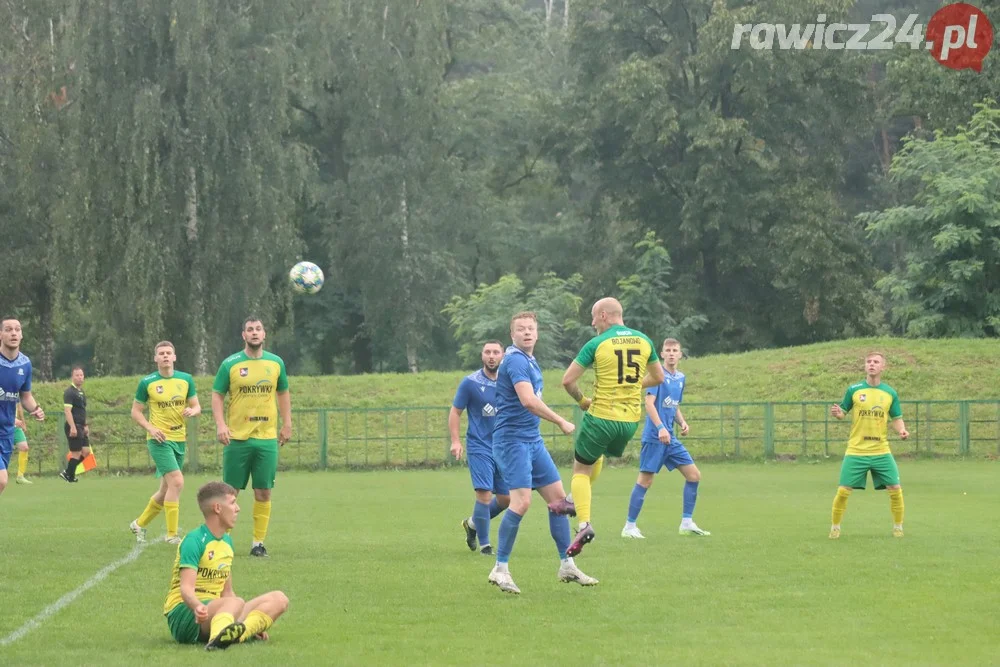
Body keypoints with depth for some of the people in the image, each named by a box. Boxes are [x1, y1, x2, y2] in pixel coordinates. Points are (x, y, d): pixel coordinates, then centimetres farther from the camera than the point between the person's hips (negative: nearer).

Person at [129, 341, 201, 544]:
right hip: (159, 440, -5)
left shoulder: (186, 379, 6)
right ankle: (172, 534, -14)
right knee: (177, 482, -20)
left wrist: (192, 411, -13)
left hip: (180, 440, 5)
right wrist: (150, 428, -14)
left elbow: (197, 407, 11)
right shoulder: (147, 383, -3)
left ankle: (140, 524, 33)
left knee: (166, 489, 13)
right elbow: (135, 411, 2)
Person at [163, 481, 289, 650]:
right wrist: (197, 606, -44)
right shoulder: (194, 541, -9)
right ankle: (218, 638, -72)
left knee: (279, 599, -6)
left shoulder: (227, 541, 18)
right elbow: (186, 588, -22)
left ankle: (233, 634, -38)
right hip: (183, 613, -9)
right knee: (235, 603, -36)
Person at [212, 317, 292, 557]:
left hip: (267, 438, 2)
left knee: (264, 493, 1)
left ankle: (258, 542, 8)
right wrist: (220, 424, -11)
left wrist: (287, 424, 11)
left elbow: (283, 393, 18)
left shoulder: (276, 363, 7)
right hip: (237, 438, -2)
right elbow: (217, 395, 1)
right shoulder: (230, 364, -1)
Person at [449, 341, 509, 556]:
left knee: (505, 499, 7)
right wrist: (455, 441, -10)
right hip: (479, 447, -5)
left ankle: (472, 524, 32)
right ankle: (484, 544, -1)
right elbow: (455, 412, 1)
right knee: (485, 495, -15)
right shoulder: (470, 383, -5)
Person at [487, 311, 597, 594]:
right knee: (521, 501, -18)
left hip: (533, 441, 10)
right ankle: (500, 569, -11)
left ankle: (566, 565, 13)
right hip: (512, 440, -10)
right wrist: (561, 422, -22)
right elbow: (528, 401, -27)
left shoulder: (529, 361, 16)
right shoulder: (516, 360, -15)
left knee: (558, 497, 7)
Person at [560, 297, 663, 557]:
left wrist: (581, 400, 8)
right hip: (631, 420, 5)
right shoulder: (644, 341, 5)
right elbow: (658, 377, 16)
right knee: (598, 456, 32)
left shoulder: (597, 344, -9)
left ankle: (584, 523, -10)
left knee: (581, 469, 7)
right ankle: (578, 502, 36)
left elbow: (567, 380, -10)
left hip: (601, 416, -5)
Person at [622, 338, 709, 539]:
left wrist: (682, 422, 6)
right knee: (645, 480, -7)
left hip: (671, 439, 8)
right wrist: (660, 428, -27)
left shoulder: (681, 378, 15)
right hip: (654, 437, -8)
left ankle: (687, 523, 11)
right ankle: (629, 527, 1)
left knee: (694, 475, 4)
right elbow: (649, 402, -17)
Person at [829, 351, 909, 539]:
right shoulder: (854, 390, -2)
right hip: (856, 451, -1)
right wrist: (838, 413, -17)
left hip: (882, 452, 1)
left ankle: (898, 527, 15)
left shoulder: (890, 393, 3)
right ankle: (835, 527, 15)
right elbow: (843, 412, 6)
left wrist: (902, 430, -11)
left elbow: (896, 418, 10)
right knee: (843, 491, -4)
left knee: (895, 489, -4)